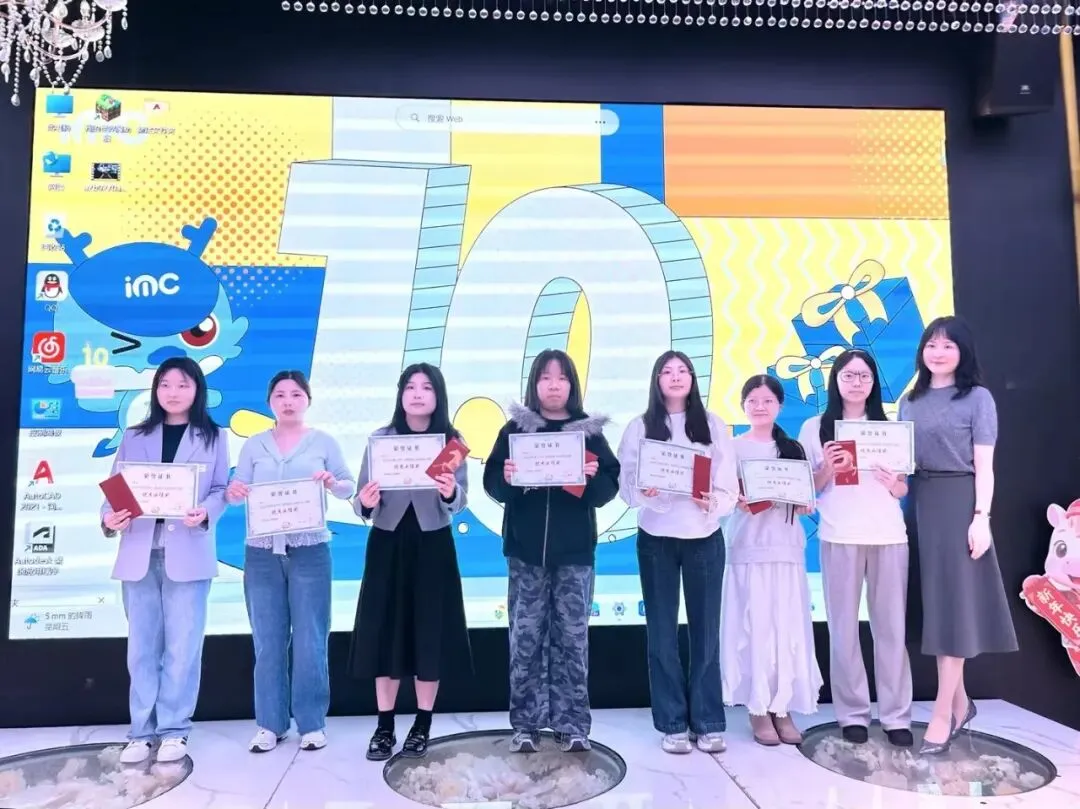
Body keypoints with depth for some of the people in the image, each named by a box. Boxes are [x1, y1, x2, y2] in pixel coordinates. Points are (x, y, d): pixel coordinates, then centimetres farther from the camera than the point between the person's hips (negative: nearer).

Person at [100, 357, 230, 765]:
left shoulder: (213, 437, 7)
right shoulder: (134, 437, 13)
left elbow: (221, 490, 1)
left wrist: (205, 514, -19)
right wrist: (109, 518, -14)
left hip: (188, 553, -2)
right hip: (139, 552, 2)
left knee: (182, 646, 1)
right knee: (142, 646, 8)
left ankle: (174, 730, 13)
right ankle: (142, 731, 18)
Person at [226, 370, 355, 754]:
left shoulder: (324, 442, 4)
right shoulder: (254, 445, 9)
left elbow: (350, 487, 1)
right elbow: (238, 492, 5)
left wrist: (332, 483, -20)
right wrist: (233, 491, -18)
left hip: (310, 552, -2)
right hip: (261, 552, 2)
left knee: (310, 641, 2)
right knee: (267, 642, 7)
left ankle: (312, 723, 14)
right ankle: (270, 724, 19)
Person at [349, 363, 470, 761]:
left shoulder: (451, 441, 0)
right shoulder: (381, 439, 1)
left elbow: (461, 501, -7)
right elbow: (363, 500, -1)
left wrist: (450, 494, -28)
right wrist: (364, 502, -23)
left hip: (433, 545, -1)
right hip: (387, 543, 1)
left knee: (429, 632, 5)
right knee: (384, 632, 5)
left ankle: (422, 726, 20)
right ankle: (384, 726, 19)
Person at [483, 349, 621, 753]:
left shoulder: (590, 430, 5)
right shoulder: (514, 428, 5)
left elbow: (609, 488, 2)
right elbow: (492, 483, 0)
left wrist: (593, 478, -18)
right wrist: (507, 478, -20)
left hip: (575, 552, 0)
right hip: (526, 551, 0)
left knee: (572, 636, 4)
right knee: (526, 637, 3)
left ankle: (572, 725, 16)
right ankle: (525, 725, 16)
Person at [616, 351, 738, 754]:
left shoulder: (713, 425, 6)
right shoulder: (640, 428, 4)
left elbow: (729, 485, 1)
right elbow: (625, 483, -1)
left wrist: (712, 502, -19)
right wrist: (642, 491, -22)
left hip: (704, 536, 1)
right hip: (656, 538, 0)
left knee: (706, 630, 6)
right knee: (662, 632, 6)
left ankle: (709, 723, 18)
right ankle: (672, 724, 17)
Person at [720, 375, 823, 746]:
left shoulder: (793, 448, 10)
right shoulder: (733, 447, 1)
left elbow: (806, 500, 13)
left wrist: (805, 505, -8)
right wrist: (737, 502, -21)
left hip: (786, 545, 3)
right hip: (748, 546, -3)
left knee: (788, 625, 3)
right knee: (754, 625, -1)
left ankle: (782, 707, 14)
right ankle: (758, 709, 10)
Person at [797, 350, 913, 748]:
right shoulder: (815, 427, 5)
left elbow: (904, 490, 14)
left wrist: (894, 483, -8)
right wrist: (827, 469, -13)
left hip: (888, 535, 2)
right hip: (840, 537, -2)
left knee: (892, 625, 3)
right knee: (844, 627, 2)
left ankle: (896, 715, 12)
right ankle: (852, 713, 11)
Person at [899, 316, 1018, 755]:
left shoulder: (978, 398, -1)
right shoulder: (910, 401, 13)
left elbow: (984, 466, -6)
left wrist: (981, 517, -14)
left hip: (958, 503, -5)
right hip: (920, 505, 5)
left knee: (954, 605, -3)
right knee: (933, 605, 8)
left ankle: (942, 715, 2)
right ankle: (960, 703, 21)